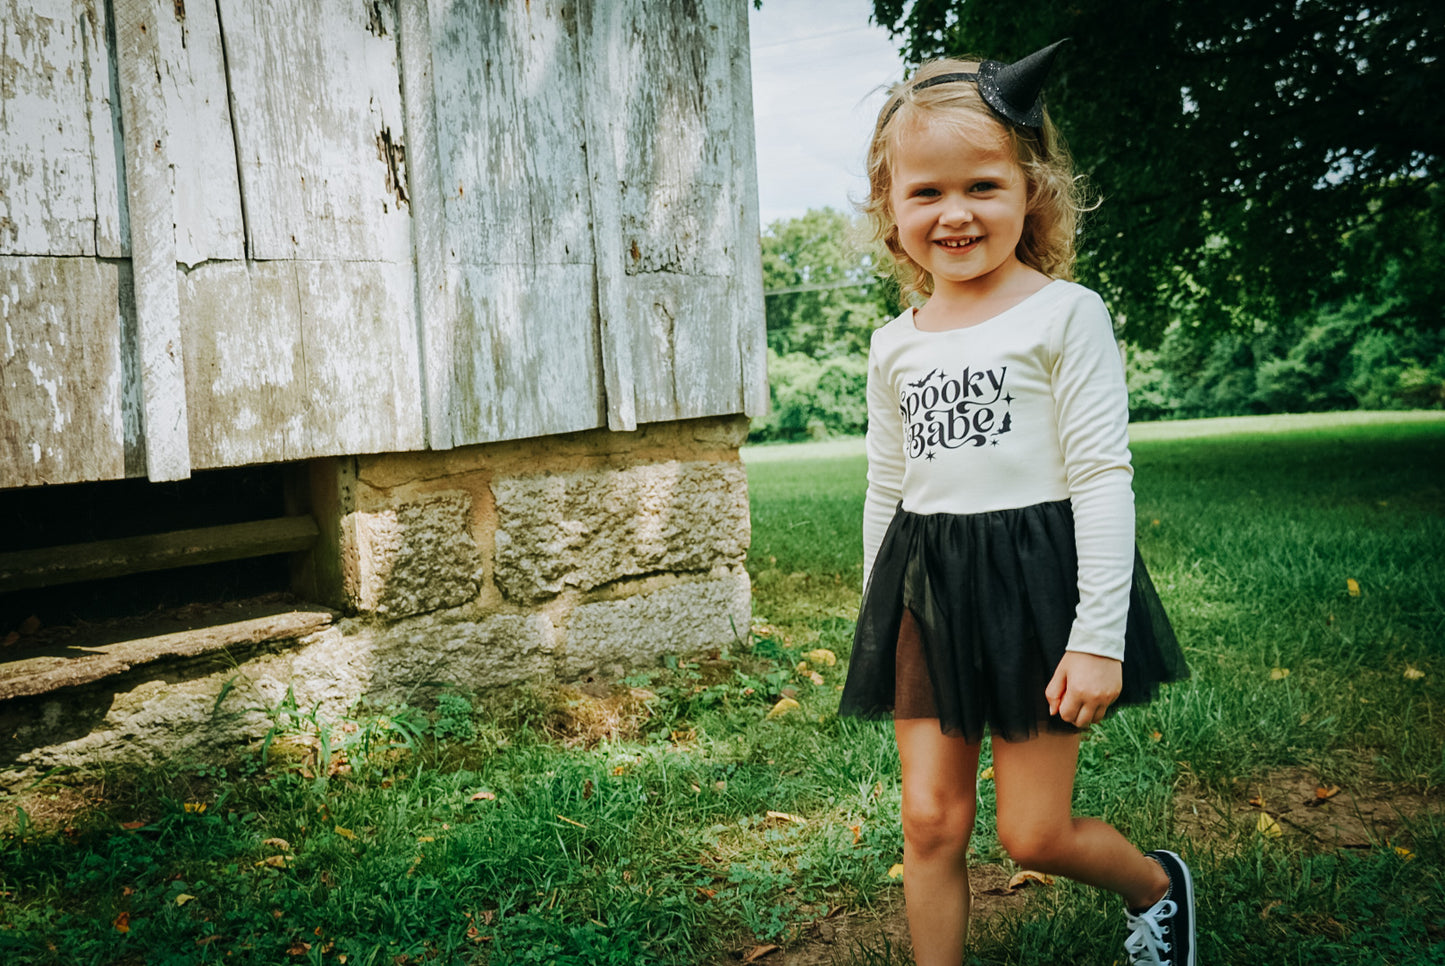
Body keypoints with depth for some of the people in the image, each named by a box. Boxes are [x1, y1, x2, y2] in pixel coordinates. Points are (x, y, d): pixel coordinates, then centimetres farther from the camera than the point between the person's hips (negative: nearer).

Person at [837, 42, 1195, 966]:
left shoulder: (1065, 314, -7)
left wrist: (1100, 637, -14)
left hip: (1035, 578, -4)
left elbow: (1104, 476, -10)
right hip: (926, 595, 5)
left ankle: (1160, 885, 36)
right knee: (931, 821, 6)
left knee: (1033, 832, 4)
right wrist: (877, 623, 17)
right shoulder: (896, 345, 7)